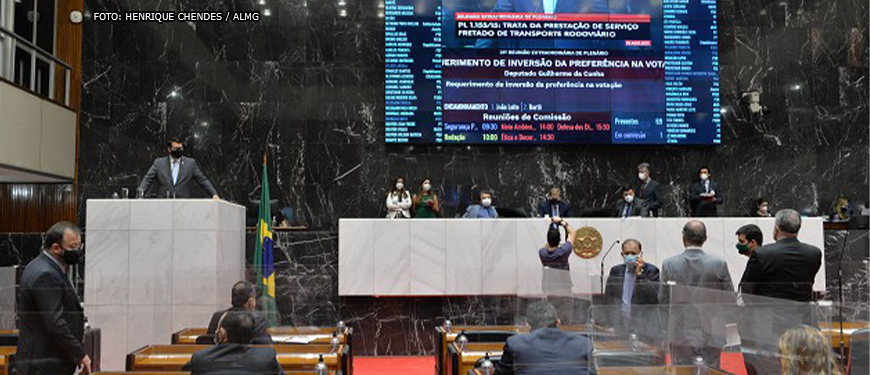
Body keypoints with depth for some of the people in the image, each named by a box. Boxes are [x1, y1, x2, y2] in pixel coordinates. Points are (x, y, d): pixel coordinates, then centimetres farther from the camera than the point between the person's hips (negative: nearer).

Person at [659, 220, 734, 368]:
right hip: (710, 335, 0)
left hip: (681, 335, 0)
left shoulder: (669, 264, -7)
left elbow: (663, 300, -1)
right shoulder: (719, 263, -8)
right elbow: (731, 300, -2)